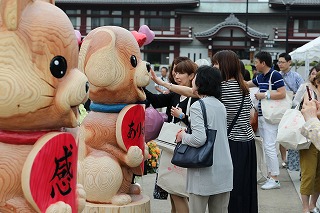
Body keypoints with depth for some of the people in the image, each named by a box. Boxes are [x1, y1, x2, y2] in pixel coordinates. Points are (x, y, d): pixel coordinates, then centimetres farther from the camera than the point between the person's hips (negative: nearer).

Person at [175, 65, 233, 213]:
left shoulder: (197, 106, -12)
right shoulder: (220, 105, 11)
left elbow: (199, 139, -22)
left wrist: (183, 136, -3)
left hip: (205, 172, -7)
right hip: (224, 169, 7)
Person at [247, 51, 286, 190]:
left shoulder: (275, 76, -12)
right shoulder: (260, 77, 13)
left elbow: (282, 94, -19)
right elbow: (246, 84, 28)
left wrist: (264, 95, -16)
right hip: (261, 115, 9)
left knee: (269, 146, -10)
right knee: (266, 146, 12)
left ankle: (275, 179, -6)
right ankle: (270, 174, 19)